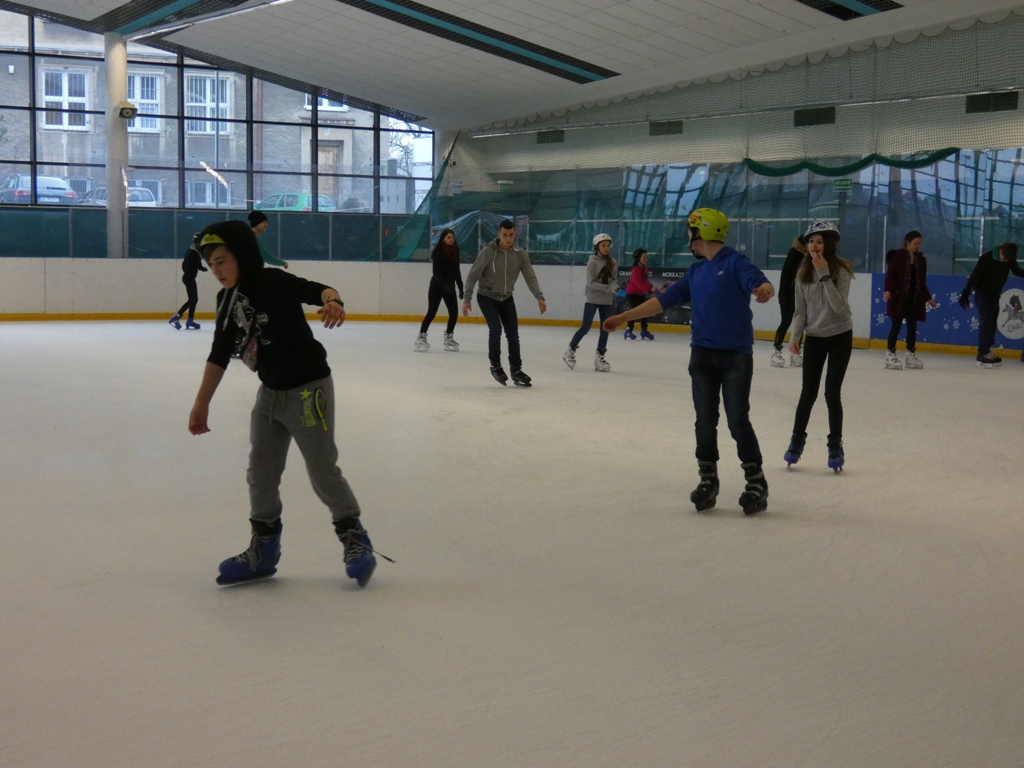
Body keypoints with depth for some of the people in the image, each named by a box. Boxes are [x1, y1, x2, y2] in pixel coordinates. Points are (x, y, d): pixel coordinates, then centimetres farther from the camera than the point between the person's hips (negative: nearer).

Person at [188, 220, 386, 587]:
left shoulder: (273, 283, -18)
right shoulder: (227, 300, 4)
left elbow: (315, 290, -34)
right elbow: (219, 354, 11)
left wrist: (331, 301, -57)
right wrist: (202, 404, 13)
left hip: (308, 388, -8)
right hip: (270, 392, 8)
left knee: (322, 470, -2)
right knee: (260, 473, 10)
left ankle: (355, 537, 16)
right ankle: (264, 549, 22)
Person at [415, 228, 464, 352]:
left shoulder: (455, 251, 5)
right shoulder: (438, 251, -13)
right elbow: (436, 271, -20)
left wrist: (460, 287, 11)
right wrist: (444, 284, -32)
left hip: (450, 286, 6)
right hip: (437, 285, -6)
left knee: (454, 312, 1)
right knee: (432, 312, -8)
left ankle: (448, 338, 16)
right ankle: (421, 337, -2)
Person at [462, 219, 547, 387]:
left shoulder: (520, 254, -11)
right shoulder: (488, 252, -20)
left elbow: (530, 277, -14)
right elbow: (473, 276, -16)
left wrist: (539, 297, -28)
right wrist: (467, 299, -21)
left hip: (507, 298, 4)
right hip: (486, 297, -4)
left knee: (513, 333, 2)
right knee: (496, 329, -19)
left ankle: (516, 370, 13)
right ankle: (495, 366, 0)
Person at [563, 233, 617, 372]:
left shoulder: (612, 262, 4)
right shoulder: (592, 262, -12)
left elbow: (615, 279, 11)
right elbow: (591, 283, -16)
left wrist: (615, 286, -12)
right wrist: (609, 288, -21)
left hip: (606, 301, 5)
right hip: (592, 299, -5)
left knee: (605, 328, 5)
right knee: (585, 327, -5)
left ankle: (600, 357, 15)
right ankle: (571, 351, 12)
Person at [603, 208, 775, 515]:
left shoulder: (735, 263, -7)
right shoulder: (695, 272, 12)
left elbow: (759, 281, -23)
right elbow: (664, 299, 14)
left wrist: (764, 289, -48)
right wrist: (624, 317, 11)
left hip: (736, 356, -6)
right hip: (702, 355, 6)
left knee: (738, 421, -4)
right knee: (705, 421, 6)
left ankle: (756, 483, 8)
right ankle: (707, 480, 18)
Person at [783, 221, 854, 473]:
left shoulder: (841, 270, -14)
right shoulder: (804, 273, -1)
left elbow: (839, 306, -25)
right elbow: (800, 310, 3)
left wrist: (825, 275, -29)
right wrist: (795, 337, -9)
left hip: (840, 337, -3)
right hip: (814, 338, 3)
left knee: (832, 392, -4)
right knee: (808, 392, 6)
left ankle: (835, 446, 10)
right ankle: (797, 441, 22)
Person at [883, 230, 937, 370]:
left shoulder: (921, 259, 12)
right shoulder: (897, 256, -4)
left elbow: (922, 282, 15)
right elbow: (890, 275, -9)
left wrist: (928, 298, 14)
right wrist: (887, 290, -23)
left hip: (915, 298, 5)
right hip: (899, 297, -5)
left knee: (912, 327, 7)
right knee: (897, 325, -5)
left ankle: (911, 354, 16)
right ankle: (890, 355, 1)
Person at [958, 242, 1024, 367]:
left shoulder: (1010, 259, -9)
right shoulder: (986, 258, -24)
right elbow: (974, 275, -21)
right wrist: (965, 294, -21)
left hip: (995, 294, 6)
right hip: (982, 293, -6)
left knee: (992, 323, 10)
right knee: (986, 322, -13)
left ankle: (987, 351, 20)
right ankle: (982, 355, -12)